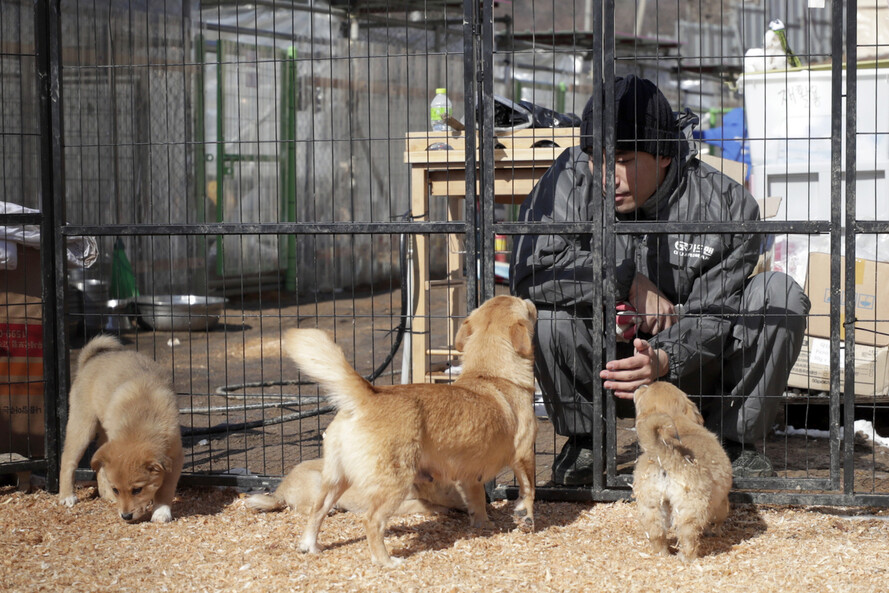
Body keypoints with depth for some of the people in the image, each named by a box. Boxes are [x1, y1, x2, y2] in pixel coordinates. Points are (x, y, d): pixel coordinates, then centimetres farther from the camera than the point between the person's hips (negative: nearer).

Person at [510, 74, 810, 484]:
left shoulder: (727, 205, -14)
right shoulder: (570, 180, -14)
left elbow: (711, 317, -15)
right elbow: (528, 272, -25)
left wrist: (665, 361, -37)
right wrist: (629, 284, -23)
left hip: (688, 371, 1)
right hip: (598, 367, 0)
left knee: (780, 295, -20)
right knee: (543, 305, -29)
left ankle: (733, 444, -4)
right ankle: (583, 442, -4)